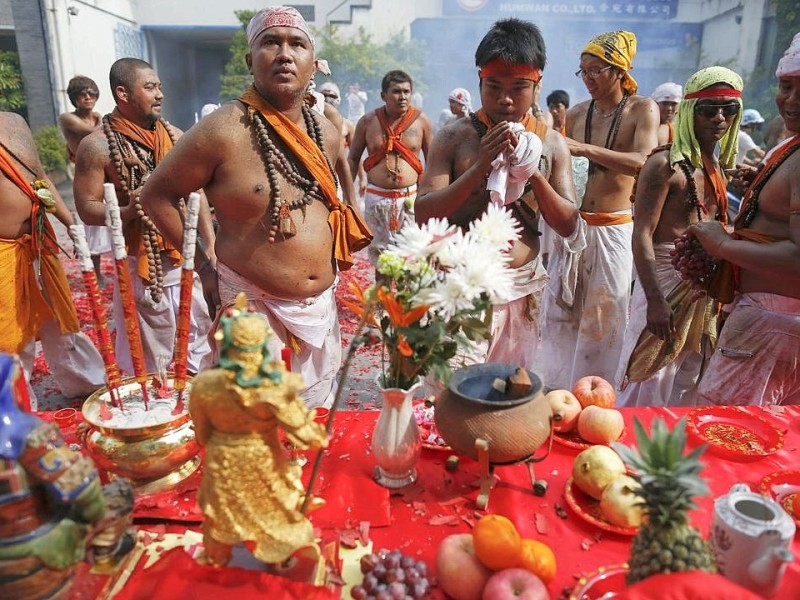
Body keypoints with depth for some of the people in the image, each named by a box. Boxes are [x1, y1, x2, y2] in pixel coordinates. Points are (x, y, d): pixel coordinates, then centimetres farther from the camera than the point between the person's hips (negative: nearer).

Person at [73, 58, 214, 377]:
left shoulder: (173, 135, 6)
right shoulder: (98, 145, -9)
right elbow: (87, 209, -7)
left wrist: (210, 245, 4)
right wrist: (127, 211, -27)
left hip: (186, 257, 5)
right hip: (139, 264, -5)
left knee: (198, 337, 17)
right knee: (149, 357, 7)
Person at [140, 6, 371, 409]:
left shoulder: (326, 133, 4)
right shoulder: (224, 130, -15)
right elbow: (156, 195, -7)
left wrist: (337, 253, 10)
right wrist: (204, 266, -9)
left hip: (322, 307, 6)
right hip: (253, 307, -6)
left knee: (318, 418, 21)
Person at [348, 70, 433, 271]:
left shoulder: (421, 120, 2)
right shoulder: (368, 121, 3)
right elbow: (353, 158, 9)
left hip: (410, 197, -1)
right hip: (376, 197, 1)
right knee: (380, 254, 11)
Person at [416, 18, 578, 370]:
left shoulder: (550, 142, 4)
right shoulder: (456, 137, -5)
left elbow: (568, 225, 0)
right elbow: (423, 215, -12)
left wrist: (533, 172, -14)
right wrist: (480, 166, -21)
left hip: (524, 286, 4)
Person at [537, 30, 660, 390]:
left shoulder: (642, 109, -3)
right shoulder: (576, 114, 7)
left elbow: (642, 162, -20)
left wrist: (584, 149, -29)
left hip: (614, 229, -3)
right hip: (572, 226, 3)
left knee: (603, 318, 4)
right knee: (561, 312, 7)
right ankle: (555, 386, 23)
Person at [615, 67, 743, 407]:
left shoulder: (716, 166, 11)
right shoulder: (665, 164, -14)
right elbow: (642, 234, -19)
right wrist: (655, 300, -23)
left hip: (705, 286, 8)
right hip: (666, 279, -8)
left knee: (688, 382, 18)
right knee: (651, 379, 1)